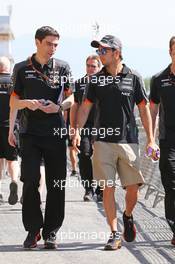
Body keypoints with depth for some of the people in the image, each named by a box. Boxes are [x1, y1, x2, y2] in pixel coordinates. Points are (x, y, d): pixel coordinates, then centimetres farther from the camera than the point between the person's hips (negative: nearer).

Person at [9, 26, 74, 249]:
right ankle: (32, 230, 4)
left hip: (55, 132, 1)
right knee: (30, 182, -6)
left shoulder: (63, 68, 8)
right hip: (29, 132, -1)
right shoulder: (22, 69, 7)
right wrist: (27, 103, -10)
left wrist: (59, 107, -10)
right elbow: (14, 102, 11)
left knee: (56, 185, 1)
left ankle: (51, 232, 9)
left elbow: (72, 98, 10)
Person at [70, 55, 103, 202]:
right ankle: (88, 189, -4)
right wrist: (73, 127, 12)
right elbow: (75, 107, 18)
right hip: (84, 126, 1)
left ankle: (101, 190, 12)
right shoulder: (79, 84, 15)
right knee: (85, 155, -11)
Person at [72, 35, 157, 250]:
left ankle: (128, 216, 31)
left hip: (128, 141, -1)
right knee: (107, 188, -3)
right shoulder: (96, 80, 7)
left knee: (133, 188, 0)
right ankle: (114, 234, 4)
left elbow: (144, 110, 6)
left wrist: (151, 139, 2)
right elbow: (85, 108, 8)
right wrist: (77, 130, -8)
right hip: (103, 142, 1)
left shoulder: (133, 78, 3)